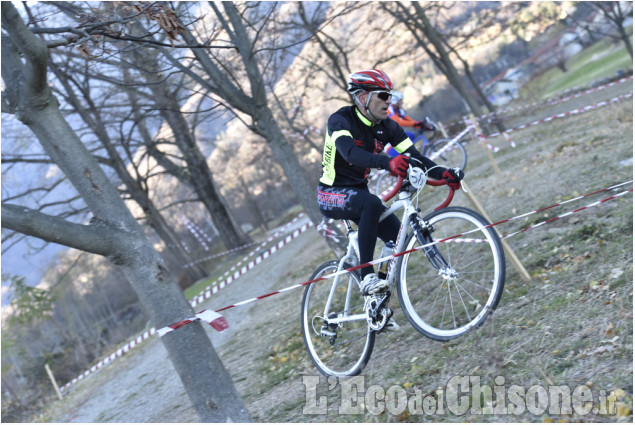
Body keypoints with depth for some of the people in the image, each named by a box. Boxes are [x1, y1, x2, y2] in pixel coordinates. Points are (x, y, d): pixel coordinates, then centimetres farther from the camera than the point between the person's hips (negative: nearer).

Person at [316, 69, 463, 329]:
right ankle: (366, 277, -33)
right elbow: (350, 152, -40)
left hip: (358, 192, 7)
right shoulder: (341, 120, -20)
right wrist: (388, 163, -57)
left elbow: (413, 156, -9)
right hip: (331, 194, -7)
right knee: (372, 203, -37)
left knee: (398, 236, -10)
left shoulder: (386, 126, -2)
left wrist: (444, 173, -26)